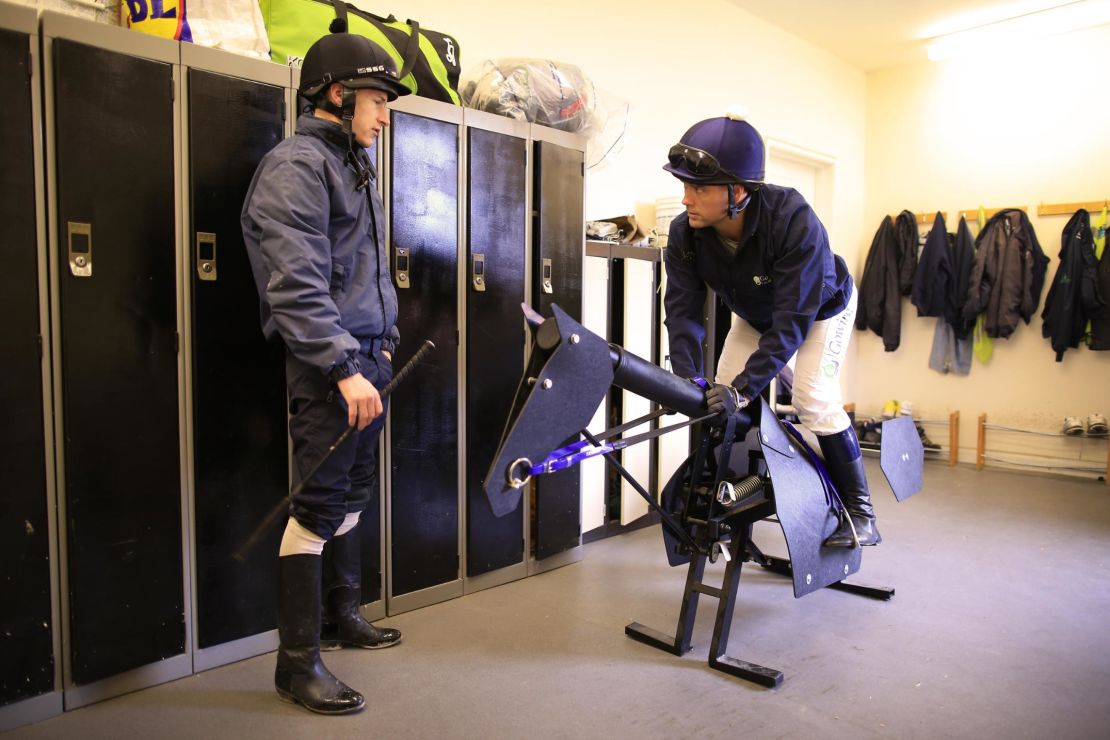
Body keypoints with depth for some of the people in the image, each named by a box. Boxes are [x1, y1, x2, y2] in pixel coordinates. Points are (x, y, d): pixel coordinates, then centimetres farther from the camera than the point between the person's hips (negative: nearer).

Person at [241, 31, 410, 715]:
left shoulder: (354, 164, 20)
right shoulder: (298, 165, -10)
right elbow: (296, 286, -20)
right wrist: (344, 368, -24)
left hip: (367, 357, 10)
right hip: (327, 366, -9)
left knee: (353, 496, 17)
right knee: (318, 505, -5)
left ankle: (342, 615, 34)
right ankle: (298, 661, 8)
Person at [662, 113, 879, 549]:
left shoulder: (793, 220, -42)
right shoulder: (684, 235, -28)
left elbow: (792, 320, -42)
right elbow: (683, 309, -28)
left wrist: (744, 387, -48)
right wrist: (686, 377, -42)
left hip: (820, 307, -5)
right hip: (755, 316, 5)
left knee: (814, 399, -21)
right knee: (722, 400, -6)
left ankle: (858, 509, -2)